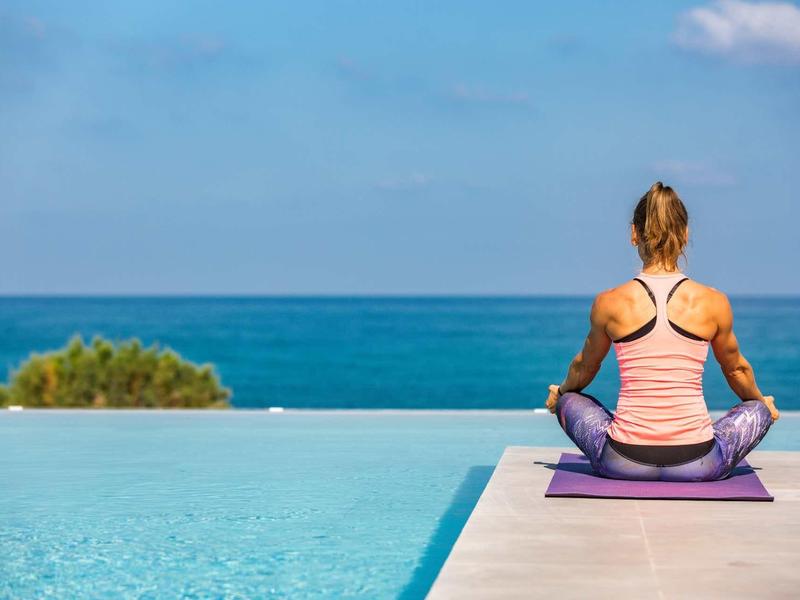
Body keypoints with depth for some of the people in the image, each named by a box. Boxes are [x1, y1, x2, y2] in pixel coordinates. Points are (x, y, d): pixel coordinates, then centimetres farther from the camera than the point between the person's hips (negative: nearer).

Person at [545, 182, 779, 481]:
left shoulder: (610, 303, -5)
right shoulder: (714, 303, -4)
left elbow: (584, 368, 15)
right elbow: (736, 369, 16)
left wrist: (560, 392, 39)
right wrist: (761, 401, 39)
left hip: (623, 462, 0)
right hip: (698, 466, 0)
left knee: (569, 401, 29)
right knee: (759, 411, 29)